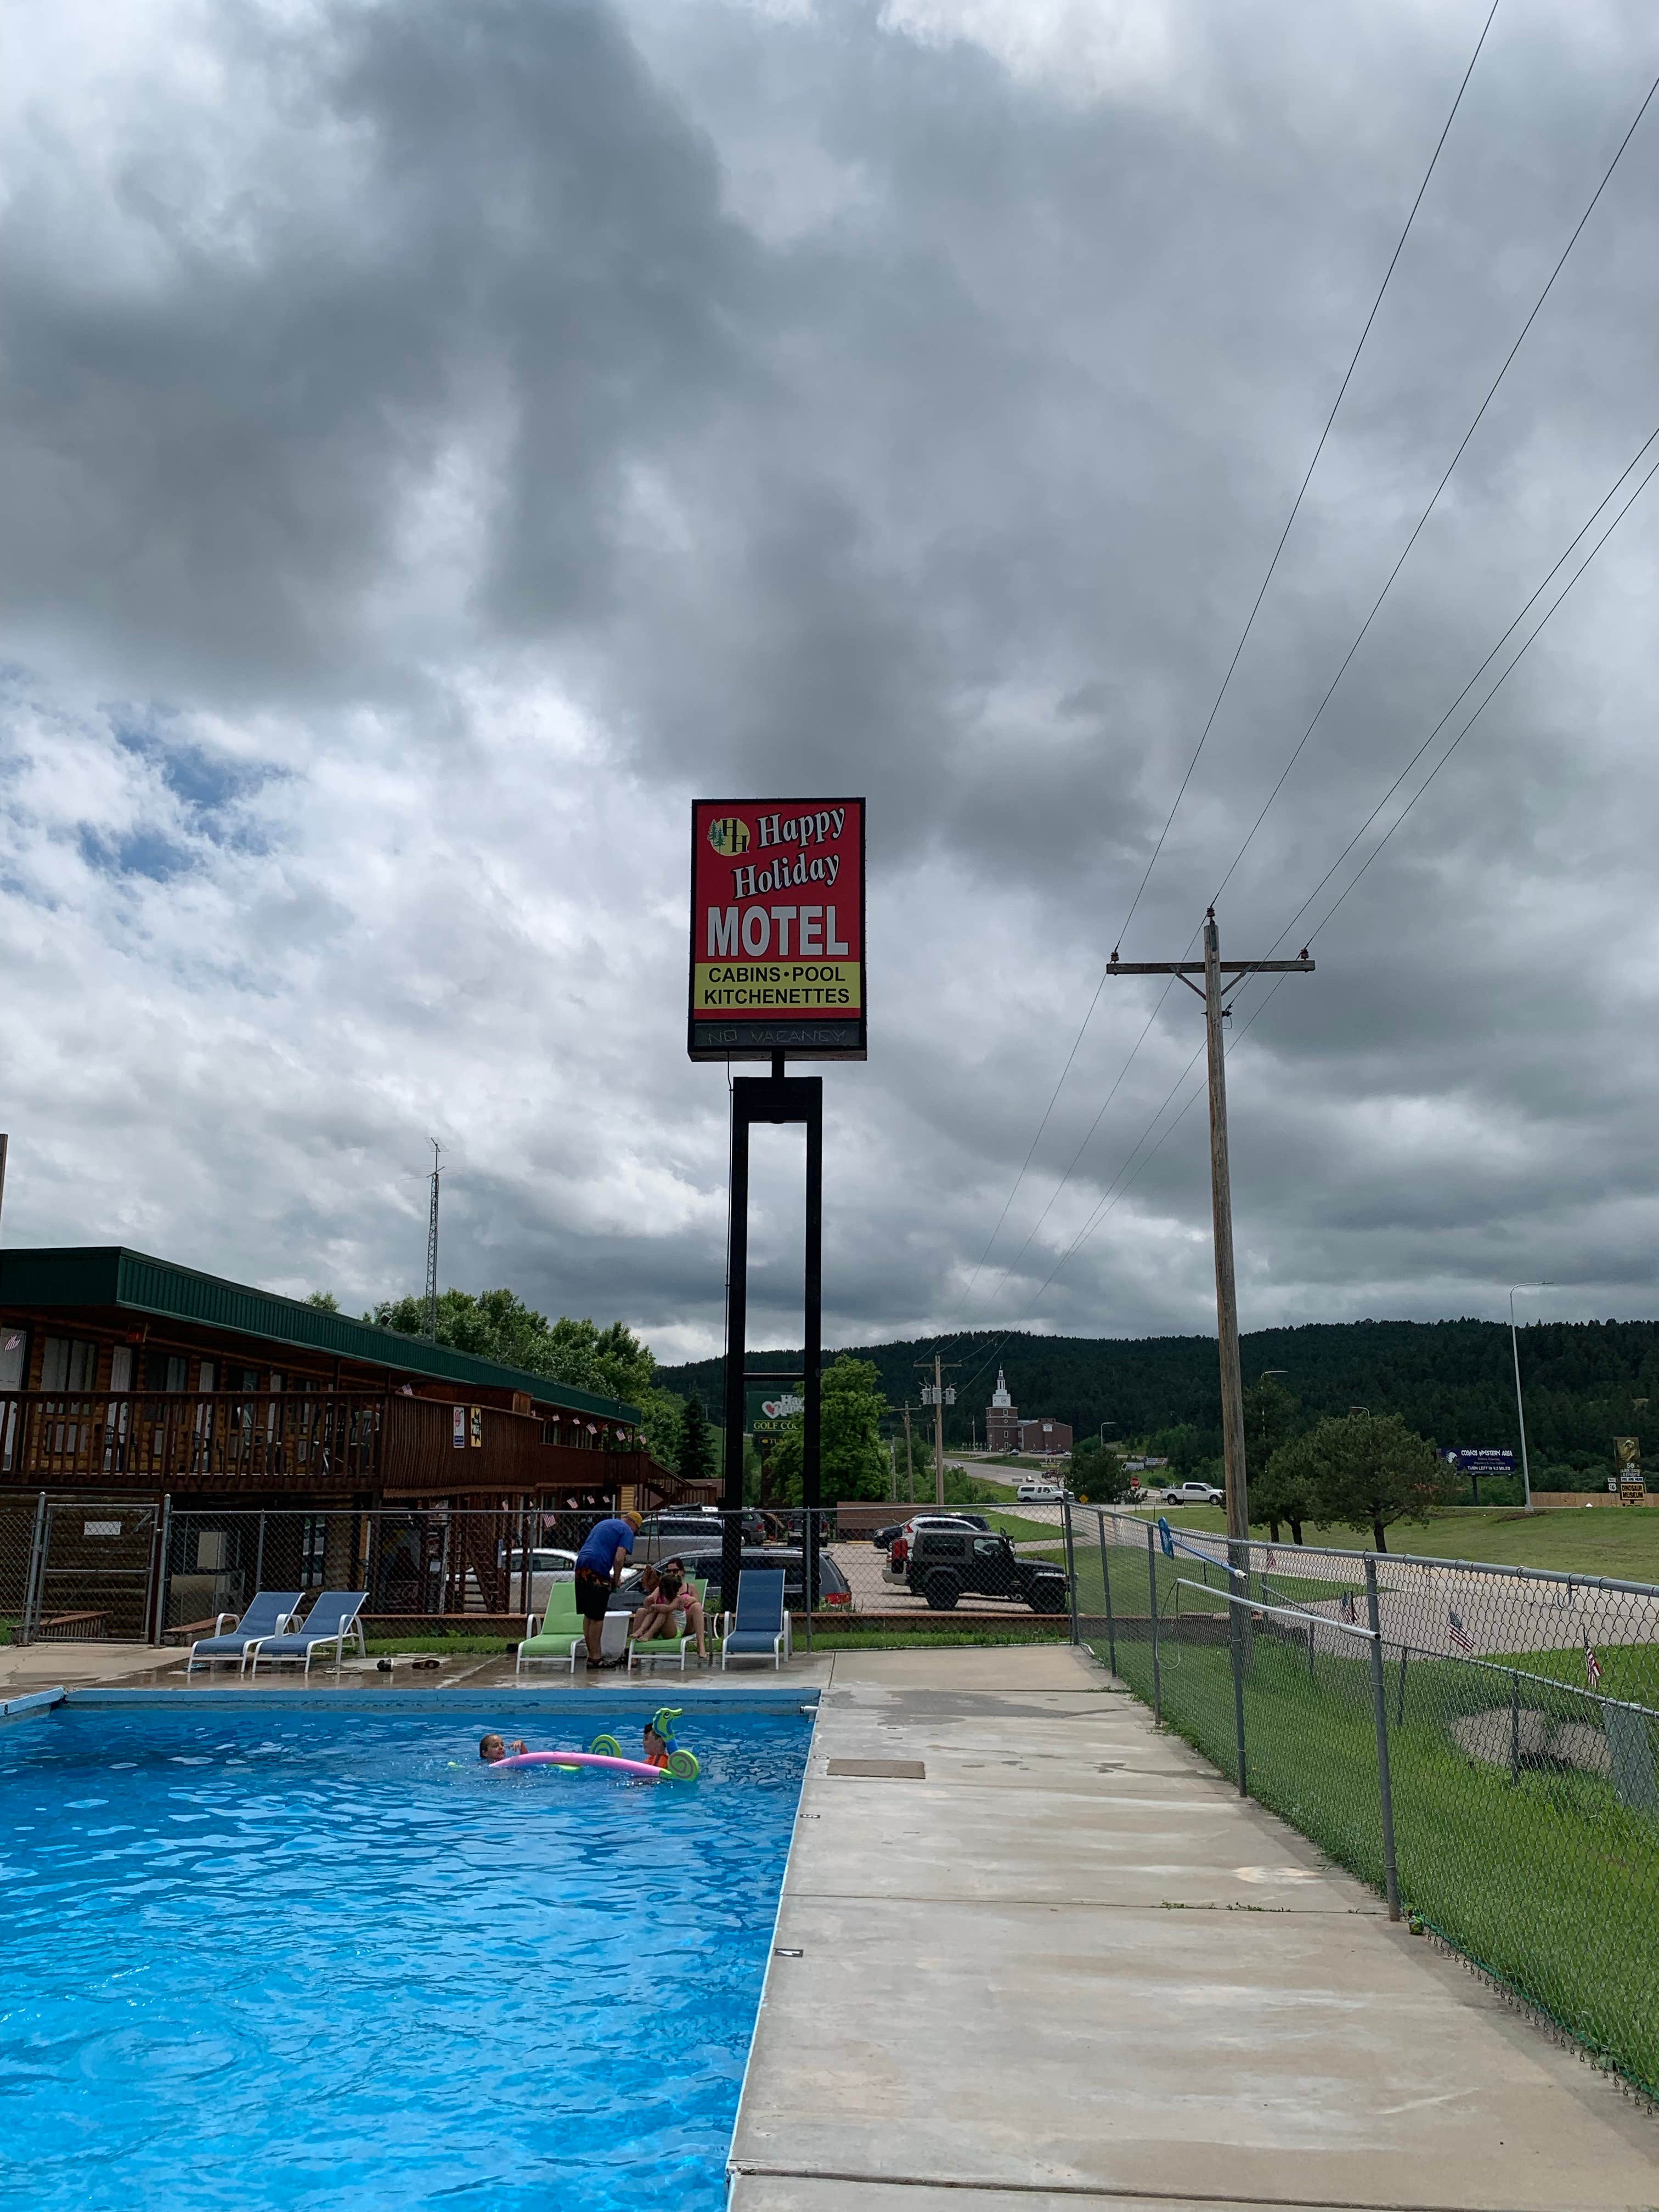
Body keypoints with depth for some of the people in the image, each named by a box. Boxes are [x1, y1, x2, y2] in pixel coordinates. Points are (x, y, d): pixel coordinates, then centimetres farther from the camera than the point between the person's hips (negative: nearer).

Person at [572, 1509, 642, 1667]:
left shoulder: (603, 1524, 28)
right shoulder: (627, 1531, 3)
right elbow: (619, 1558, -10)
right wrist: (616, 1579, 4)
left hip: (581, 1565, 8)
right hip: (598, 1571, -8)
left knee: (588, 1615, 13)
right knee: (597, 1617, -2)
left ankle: (593, 1655, 19)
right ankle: (596, 1658, 2)